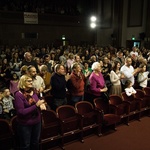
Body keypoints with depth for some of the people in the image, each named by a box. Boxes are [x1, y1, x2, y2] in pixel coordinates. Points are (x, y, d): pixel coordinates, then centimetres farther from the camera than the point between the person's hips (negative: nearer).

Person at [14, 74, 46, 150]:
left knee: (35, 143, 23)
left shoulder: (33, 92, 1)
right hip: (25, 124, -6)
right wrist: (36, 105, -27)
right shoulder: (18, 95, -18)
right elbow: (21, 112, -23)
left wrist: (41, 105, -9)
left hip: (37, 122, 6)